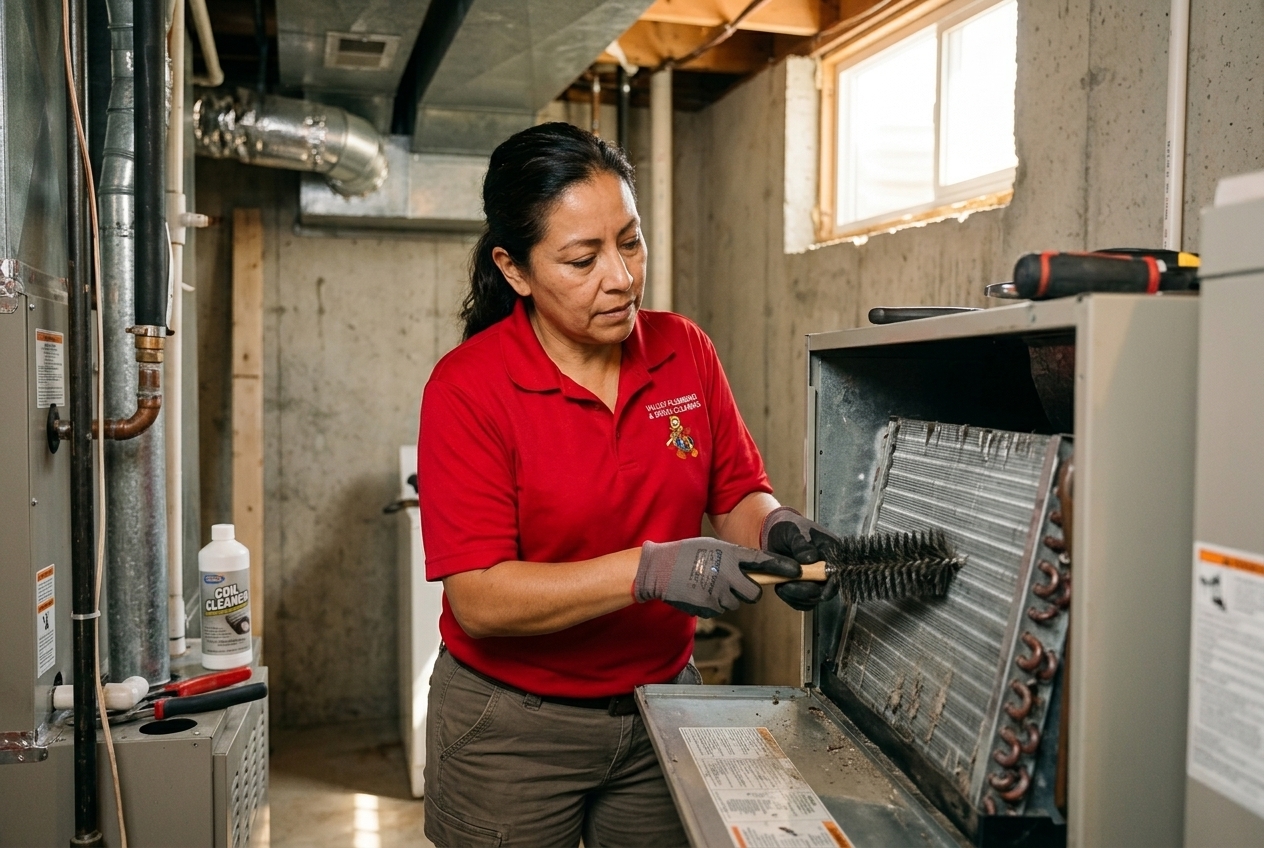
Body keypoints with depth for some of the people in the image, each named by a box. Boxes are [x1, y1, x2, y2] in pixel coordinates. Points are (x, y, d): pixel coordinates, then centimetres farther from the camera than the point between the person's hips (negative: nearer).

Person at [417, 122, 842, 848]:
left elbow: (738, 494, 3)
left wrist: (775, 531, -19)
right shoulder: (468, 388, -17)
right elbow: (478, 598, -22)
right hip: (515, 725, -3)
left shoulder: (686, 351, -4)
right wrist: (649, 571, -31)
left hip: (664, 702, 4)